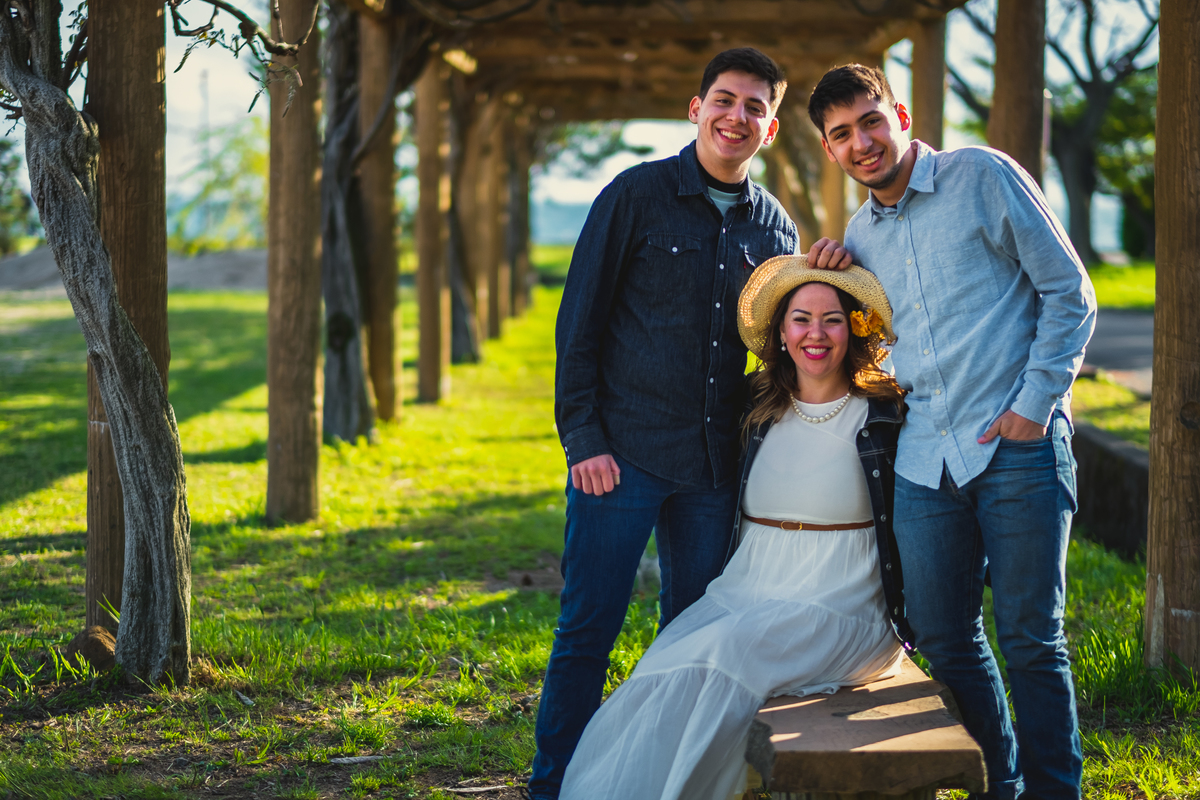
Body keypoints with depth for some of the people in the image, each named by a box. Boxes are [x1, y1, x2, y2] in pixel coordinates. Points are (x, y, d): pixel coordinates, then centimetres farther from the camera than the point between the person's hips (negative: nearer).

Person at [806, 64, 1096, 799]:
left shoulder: (983, 178, -3)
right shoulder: (861, 234, 15)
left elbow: (1069, 292, -3)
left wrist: (1036, 402, -10)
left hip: (1018, 446, -6)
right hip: (926, 457, 6)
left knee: (1031, 640, -3)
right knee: (944, 639, 8)